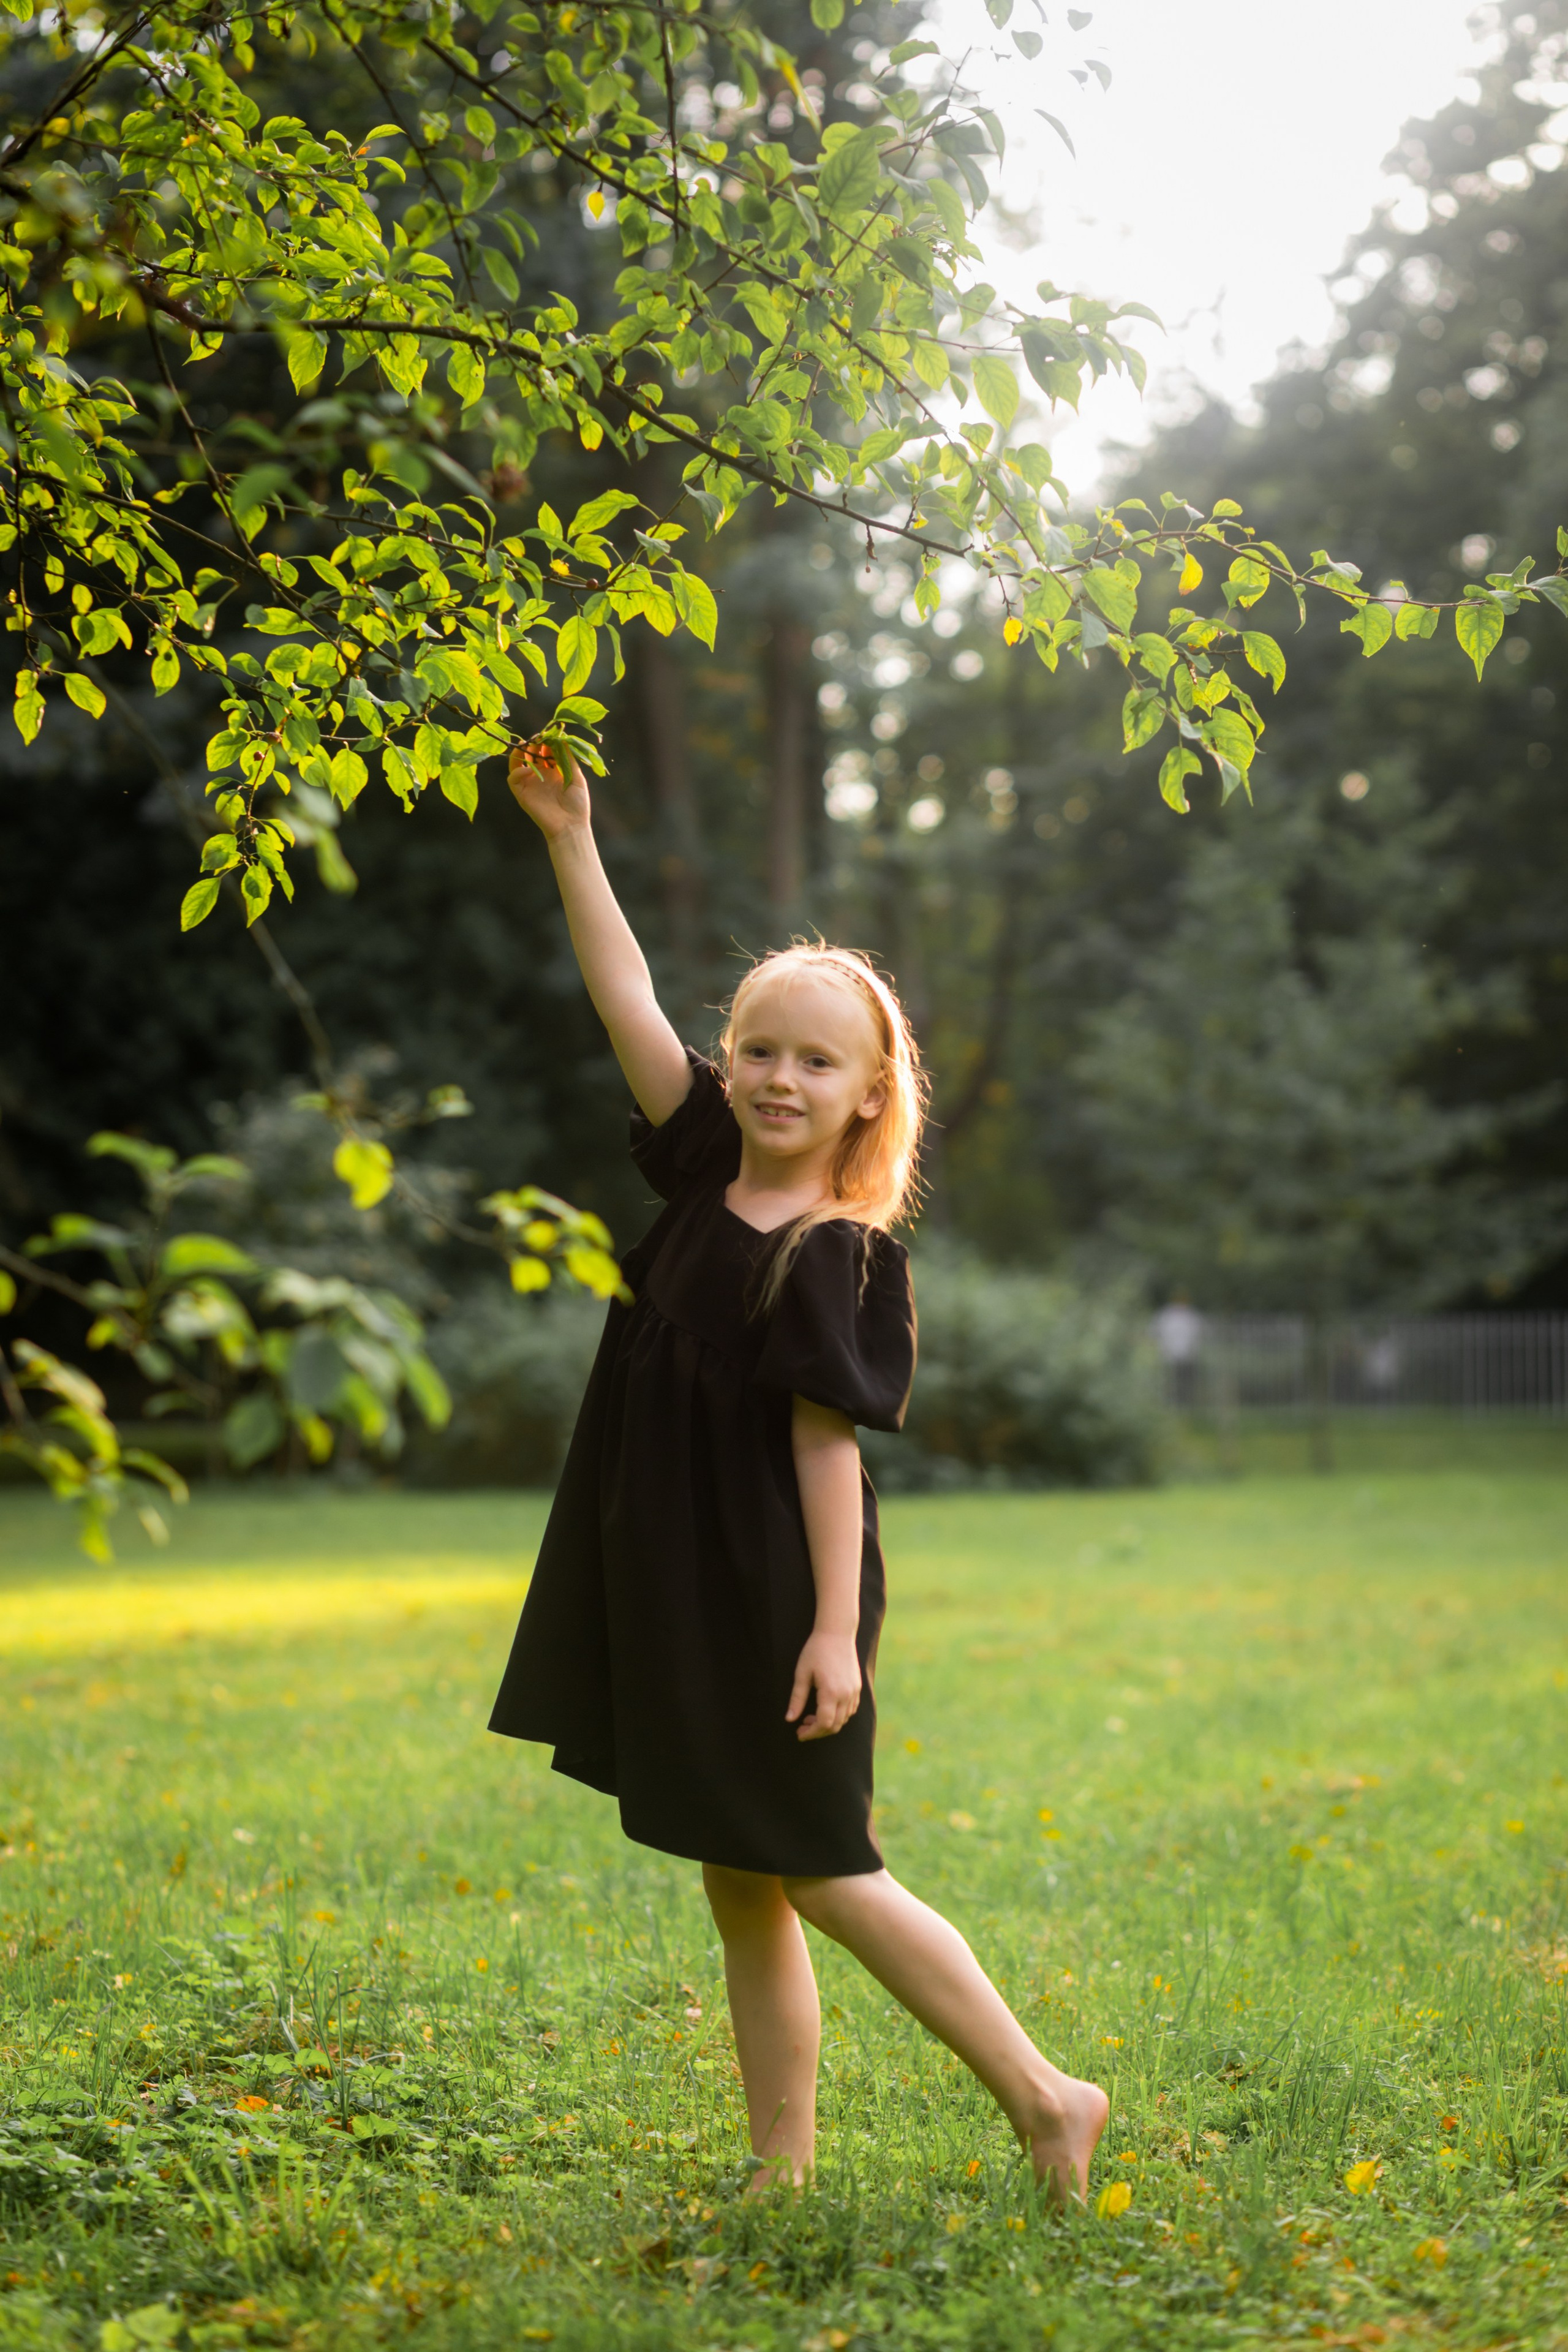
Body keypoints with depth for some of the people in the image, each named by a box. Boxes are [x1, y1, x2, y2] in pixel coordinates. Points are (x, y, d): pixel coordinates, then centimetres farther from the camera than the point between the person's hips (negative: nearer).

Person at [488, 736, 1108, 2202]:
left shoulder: (836, 1259, -15)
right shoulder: (708, 1172, 4)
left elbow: (828, 1444, -17)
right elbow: (629, 1006, 5)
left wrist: (837, 1628, -18)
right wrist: (570, 840, 2)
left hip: (772, 1608, -8)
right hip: (677, 1600, 8)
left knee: (820, 1876, 1)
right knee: (740, 1893, 12)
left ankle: (1044, 2101, 15)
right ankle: (783, 2175, 21)